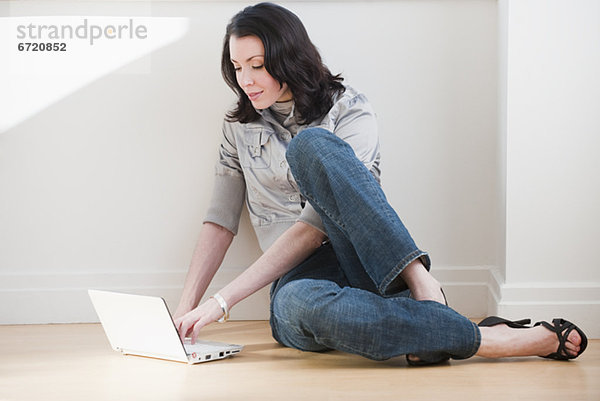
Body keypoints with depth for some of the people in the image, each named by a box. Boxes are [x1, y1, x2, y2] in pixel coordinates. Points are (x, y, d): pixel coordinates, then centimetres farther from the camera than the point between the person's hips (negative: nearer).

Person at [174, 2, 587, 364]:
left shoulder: (349, 109, -1)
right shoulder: (240, 127, 16)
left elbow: (315, 225, -11)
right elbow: (221, 223, 12)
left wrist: (223, 301, -17)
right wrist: (186, 310, -2)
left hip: (369, 262, -2)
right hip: (300, 275, 2)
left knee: (310, 144, -29)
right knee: (300, 305, -41)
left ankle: (419, 283, -37)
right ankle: (497, 338, -37)